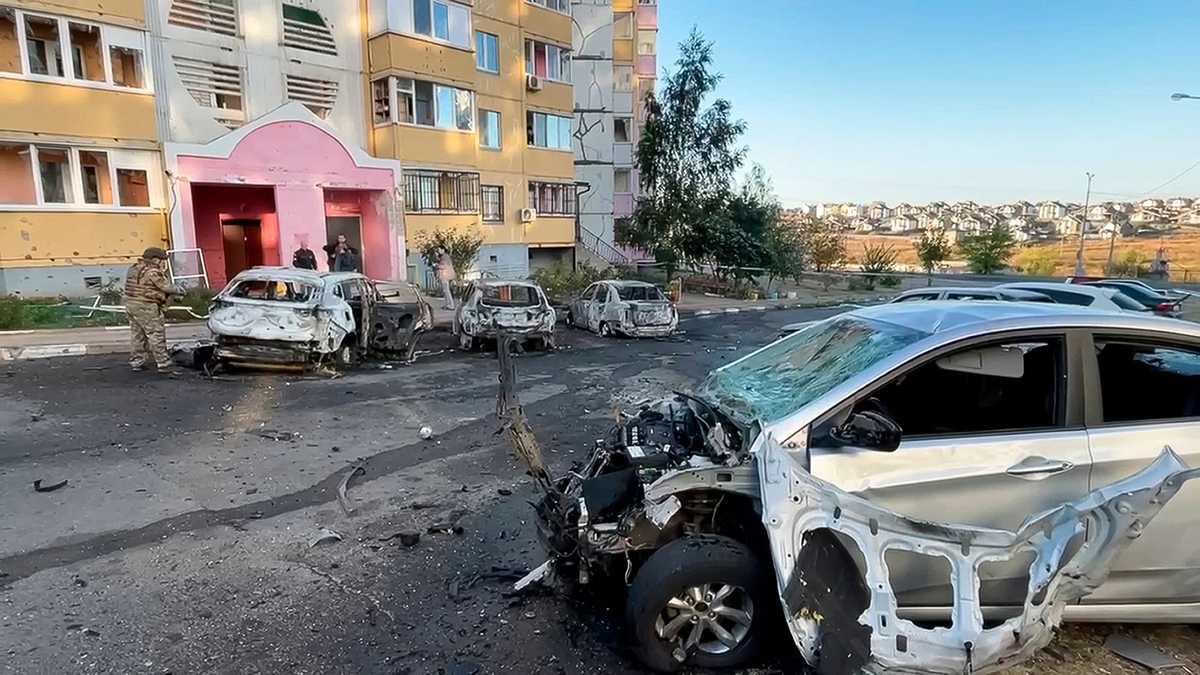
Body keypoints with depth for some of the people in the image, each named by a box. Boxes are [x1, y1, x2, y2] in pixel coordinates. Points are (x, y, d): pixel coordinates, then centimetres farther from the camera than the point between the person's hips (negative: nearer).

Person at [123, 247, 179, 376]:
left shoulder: (133, 269, 12)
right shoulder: (153, 272, -15)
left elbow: (134, 287, 13)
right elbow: (167, 288, -15)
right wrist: (177, 291, 7)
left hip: (131, 304, 9)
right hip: (146, 307, -9)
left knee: (137, 334, 17)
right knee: (156, 336, -7)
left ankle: (136, 362, 25)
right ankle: (164, 365, -8)